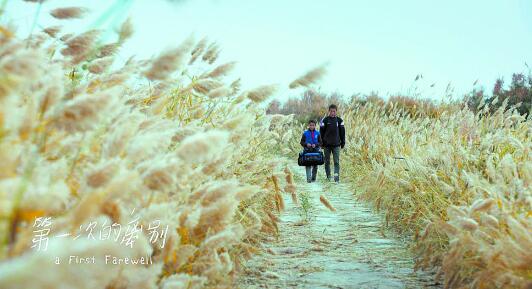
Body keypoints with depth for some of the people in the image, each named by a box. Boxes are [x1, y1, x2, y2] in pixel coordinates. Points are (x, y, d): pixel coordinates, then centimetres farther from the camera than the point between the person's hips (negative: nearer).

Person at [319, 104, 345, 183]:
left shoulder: (339, 120, 5)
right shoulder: (325, 120, 1)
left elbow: (342, 132, 9)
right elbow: (321, 132, 3)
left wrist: (343, 142, 6)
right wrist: (321, 143, 1)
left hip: (336, 145, 0)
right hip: (327, 145, 0)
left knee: (336, 162, -7)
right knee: (327, 161, 7)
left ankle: (337, 177, -11)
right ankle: (328, 177, 18)